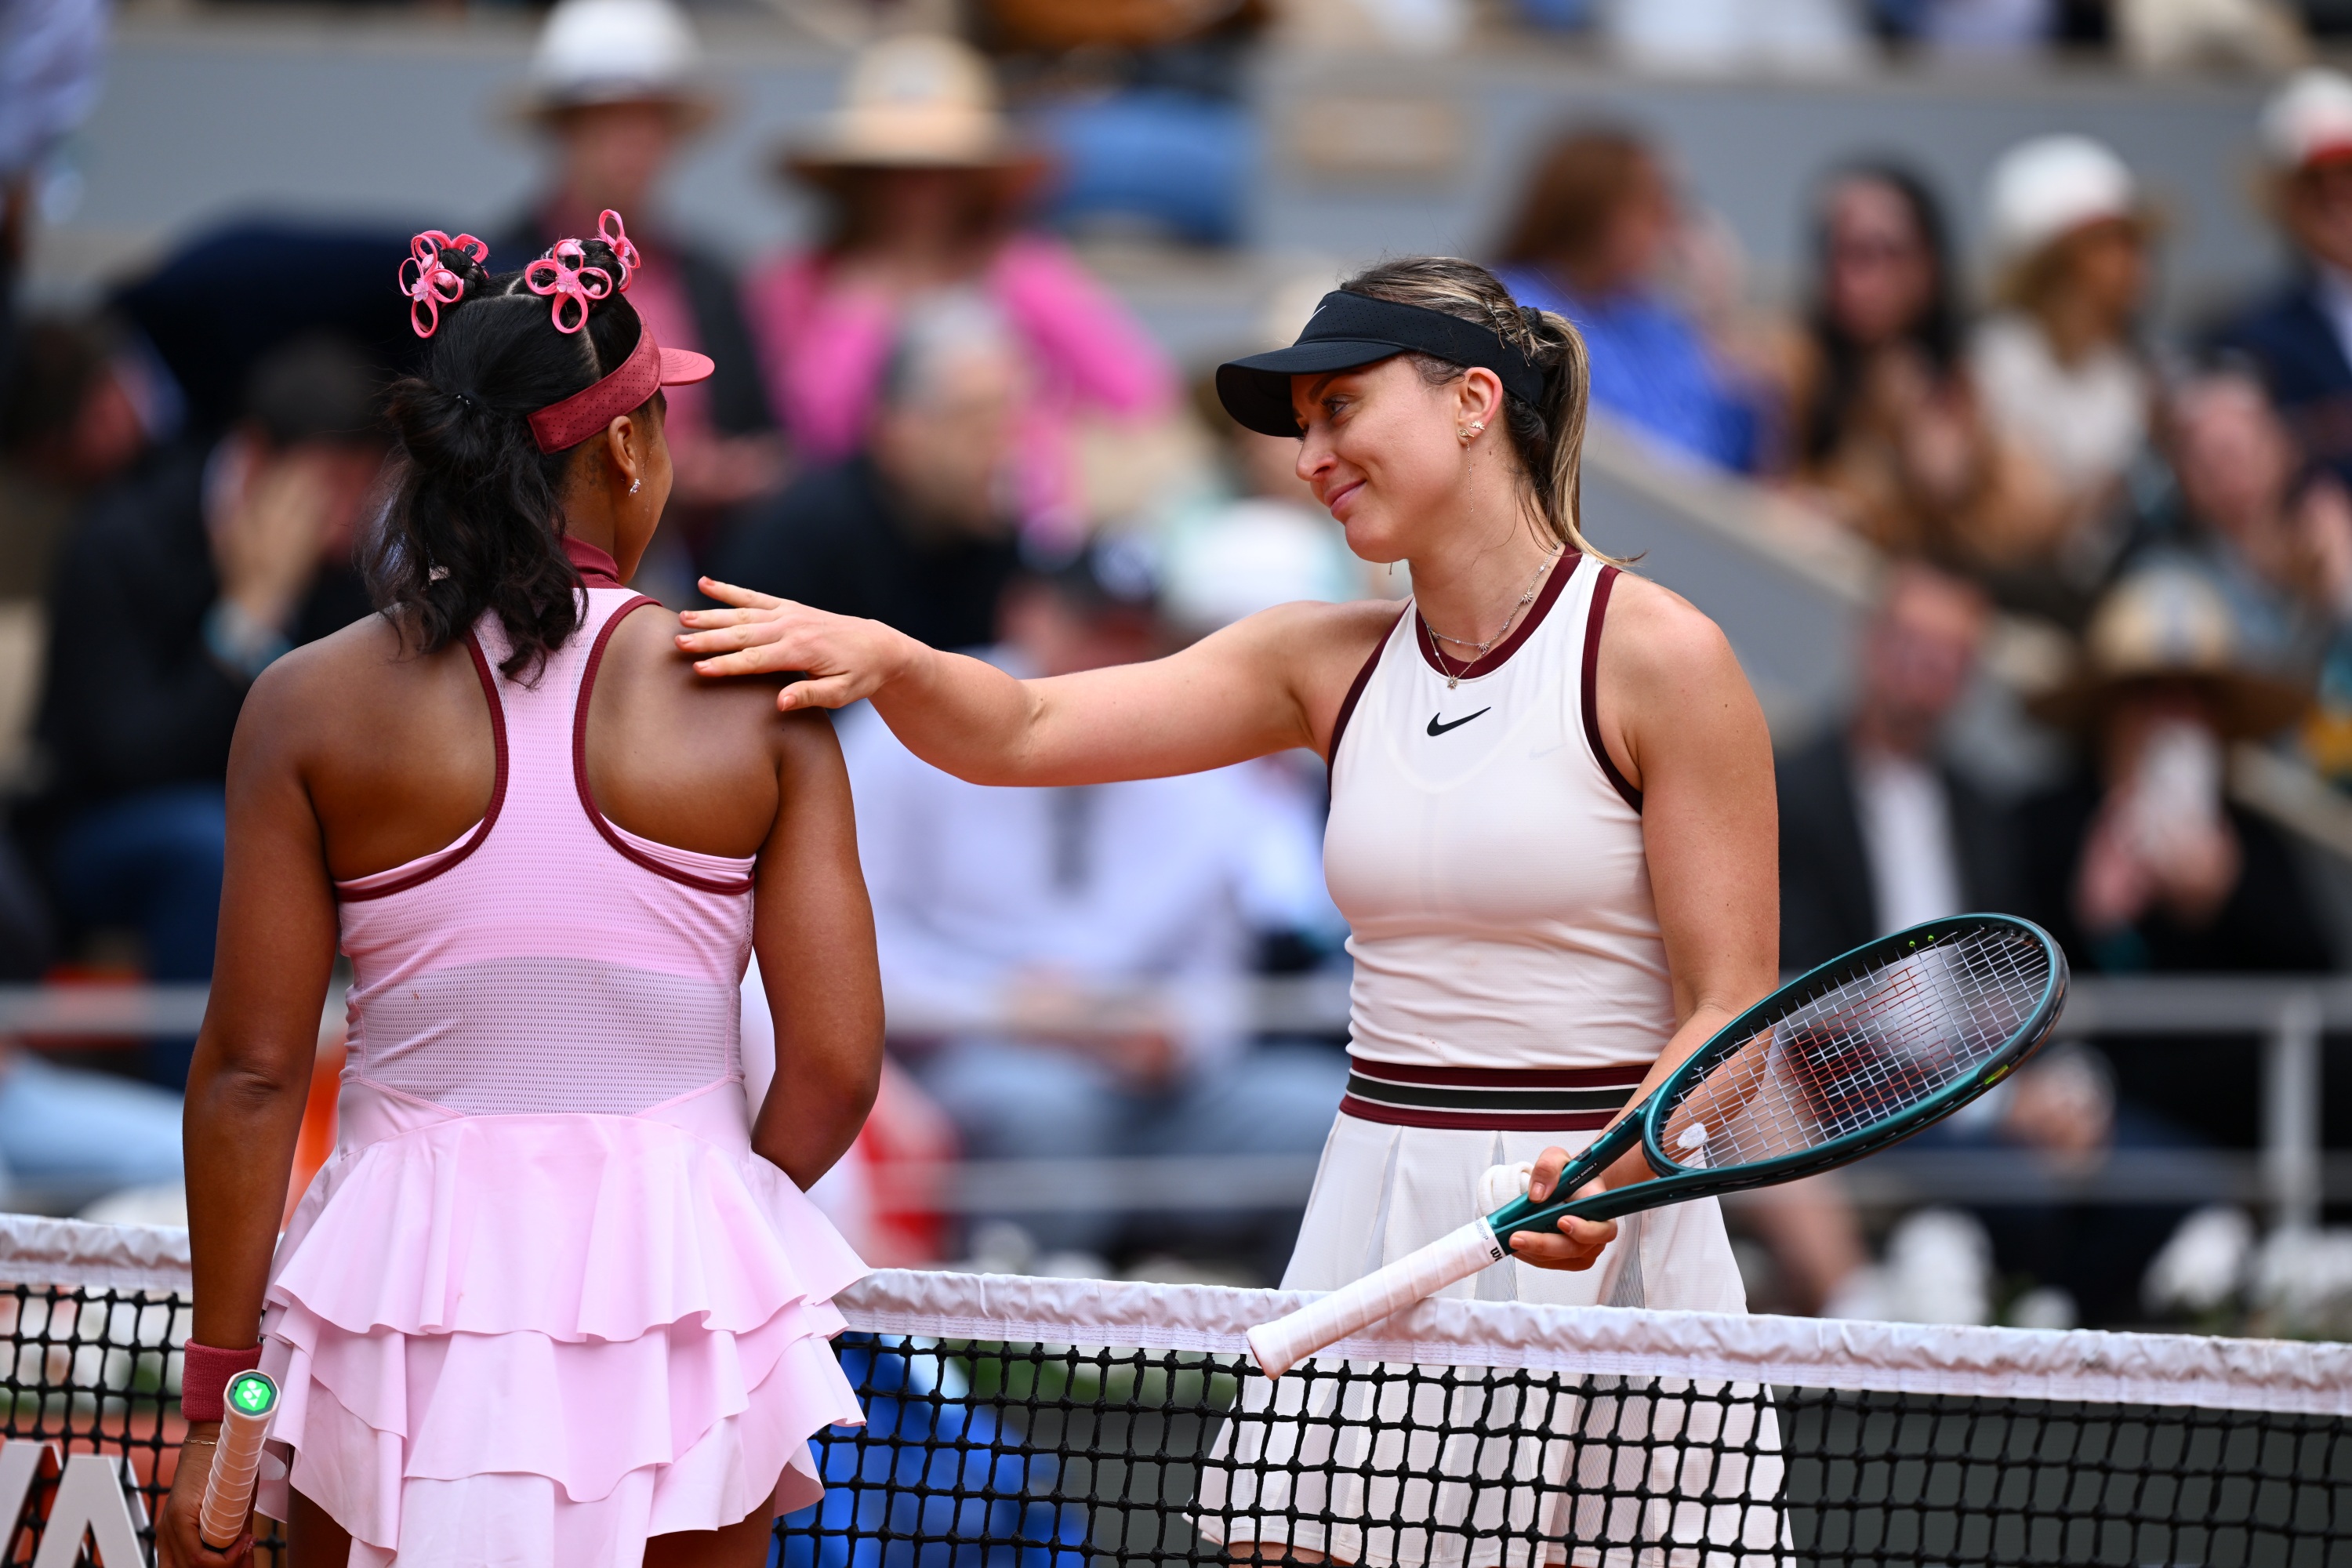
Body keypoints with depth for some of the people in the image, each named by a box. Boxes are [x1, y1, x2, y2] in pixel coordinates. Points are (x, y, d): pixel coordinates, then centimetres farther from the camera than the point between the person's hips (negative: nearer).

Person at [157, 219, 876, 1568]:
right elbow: (835, 1066, -4)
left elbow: (251, 1074, -3)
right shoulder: (754, 701, -4)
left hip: (410, 1283, 0)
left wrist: (215, 1403, 3)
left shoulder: (311, 709, -3)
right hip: (679, 1291, 0)